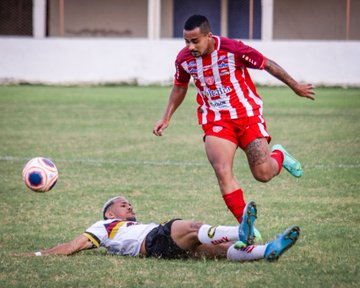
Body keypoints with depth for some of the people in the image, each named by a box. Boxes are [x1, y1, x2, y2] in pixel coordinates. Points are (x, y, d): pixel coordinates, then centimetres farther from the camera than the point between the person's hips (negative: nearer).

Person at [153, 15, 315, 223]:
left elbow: (267, 65, -5)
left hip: (248, 114, -2)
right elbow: (179, 87, 15)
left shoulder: (233, 49, -20)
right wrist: (166, 118, 11)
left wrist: (296, 86, 5)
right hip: (215, 120, 3)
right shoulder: (184, 59, -7)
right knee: (223, 173, -17)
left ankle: (279, 156, 32)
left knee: (263, 174, -5)